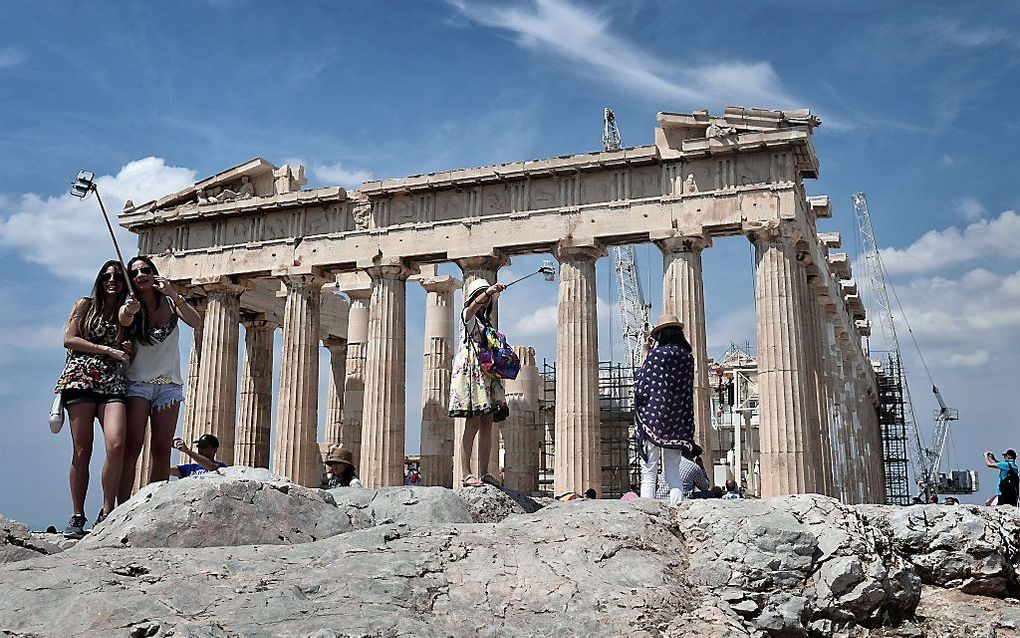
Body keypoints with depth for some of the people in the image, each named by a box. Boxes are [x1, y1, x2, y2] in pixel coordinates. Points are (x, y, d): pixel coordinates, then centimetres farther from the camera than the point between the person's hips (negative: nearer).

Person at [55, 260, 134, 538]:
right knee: (82, 450, -6)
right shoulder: (85, 305, 14)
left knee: (116, 445, -19)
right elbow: (69, 340, 2)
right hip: (82, 378, -2)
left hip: (113, 384, 2)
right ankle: (77, 517, 1)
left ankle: (106, 514, -12)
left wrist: (128, 351, 3)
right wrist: (108, 350, -5)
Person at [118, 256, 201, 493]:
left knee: (162, 449, -3)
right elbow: (123, 320, -25)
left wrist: (174, 296, -29)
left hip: (169, 384, 2)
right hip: (137, 382, -2)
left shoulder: (169, 302, 3)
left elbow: (196, 322, -14)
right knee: (132, 446, -14)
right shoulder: (131, 304, -1)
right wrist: (129, 311, -49)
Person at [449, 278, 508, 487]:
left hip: (487, 374, 8)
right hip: (471, 370, -8)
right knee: (472, 423, -14)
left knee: (487, 424, 3)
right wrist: (489, 290, -34)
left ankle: (484, 473, 4)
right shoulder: (467, 315, 5)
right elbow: (475, 305, -20)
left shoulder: (486, 322, 25)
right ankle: (466, 474, -16)